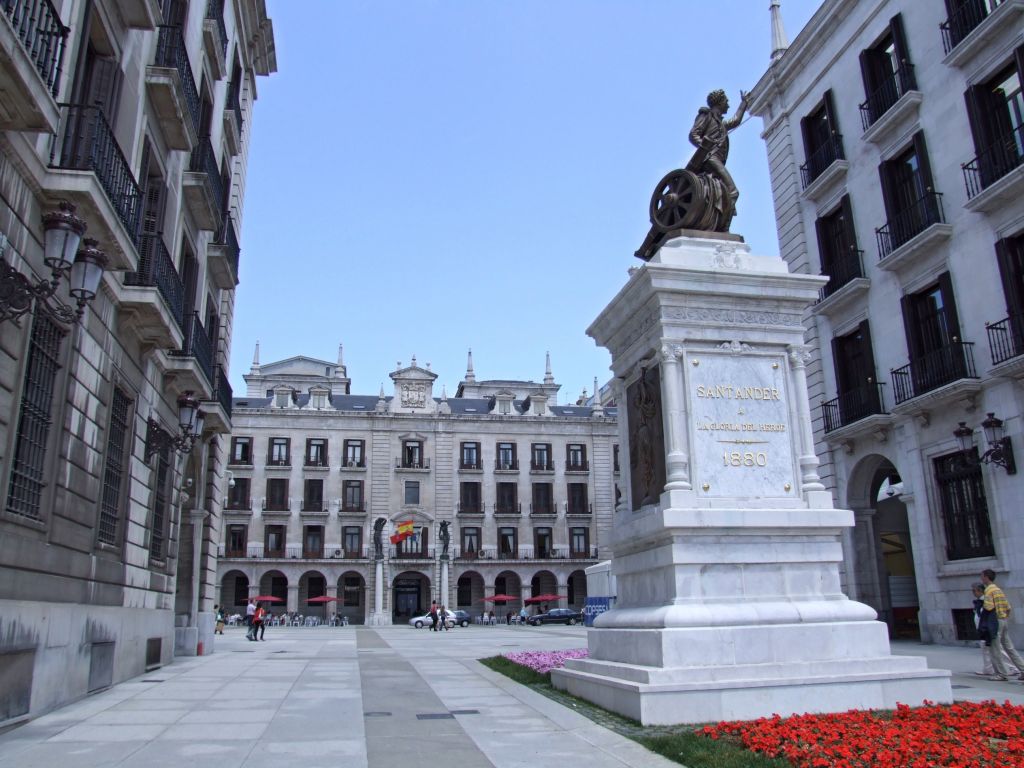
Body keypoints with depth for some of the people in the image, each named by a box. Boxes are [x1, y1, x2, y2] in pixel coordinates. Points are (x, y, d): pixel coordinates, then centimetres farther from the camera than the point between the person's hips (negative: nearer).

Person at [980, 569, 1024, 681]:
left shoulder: (989, 590, -11)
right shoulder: (999, 590, 16)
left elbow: (989, 606, -24)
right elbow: (1008, 608, 17)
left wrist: (982, 603, -4)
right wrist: (1005, 619, 22)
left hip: (996, 621, -9)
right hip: (1005, 620, 9)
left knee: (994, 649, -1)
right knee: (1009, 648, 11)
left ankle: (1001, 673, 2)